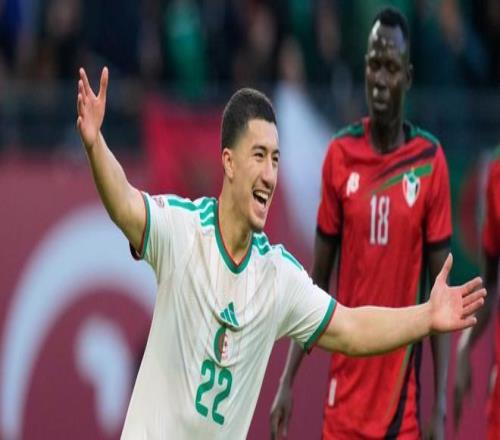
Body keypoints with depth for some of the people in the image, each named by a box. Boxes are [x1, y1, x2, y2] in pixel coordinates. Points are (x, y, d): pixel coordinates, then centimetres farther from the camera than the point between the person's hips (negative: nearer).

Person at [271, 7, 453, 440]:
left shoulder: (430, 162, -3)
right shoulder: (340, 154, 2)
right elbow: (318, 279, 8)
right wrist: (287, 380, 2)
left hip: (402, 403, -2)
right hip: (343, 400, 2)